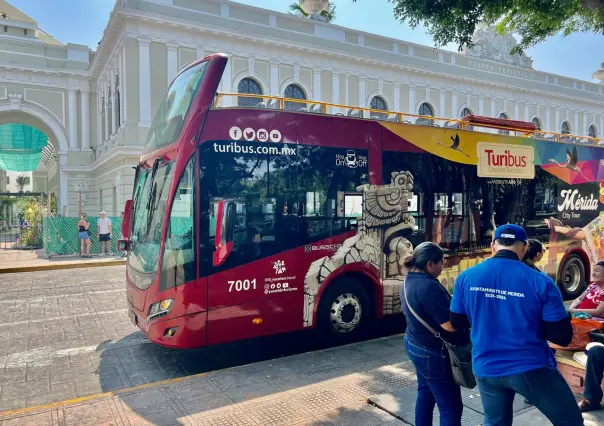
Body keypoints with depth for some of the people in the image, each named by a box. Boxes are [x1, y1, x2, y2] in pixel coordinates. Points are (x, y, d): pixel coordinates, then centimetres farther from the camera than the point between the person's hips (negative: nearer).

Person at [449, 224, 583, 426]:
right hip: (531, 369, -3)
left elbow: (456, 322, 5)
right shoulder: (540, 282, -14)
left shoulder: (466, 277, -6)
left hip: (486, 369, 4)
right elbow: (563, 337, -10)